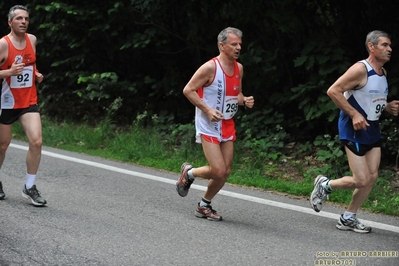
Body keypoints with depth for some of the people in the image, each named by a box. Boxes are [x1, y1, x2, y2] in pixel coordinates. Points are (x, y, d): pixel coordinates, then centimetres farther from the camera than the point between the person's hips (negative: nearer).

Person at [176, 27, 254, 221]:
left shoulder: (239, 68, 5)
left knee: (225, 172, 5)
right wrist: (207, 110, -21)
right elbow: (188, 90, -14)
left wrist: (244, 100, -4)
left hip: (227, 125, 7)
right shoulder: (210, 68, -17)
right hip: (208, 126, -7)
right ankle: (189, 173, 16)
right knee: (218, 171, -14)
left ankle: (204, 206, 24)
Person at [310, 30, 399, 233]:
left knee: (372, 177, 4)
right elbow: (333, 91, -21)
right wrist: (354, 114, -24)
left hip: (372, 129, 8)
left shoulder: (383, 72, 9)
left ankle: (348, 218, 16)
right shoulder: (361, 69, -18)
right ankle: (325, 185, 15)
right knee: (362, 180, -10)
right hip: (354, 131, -8)